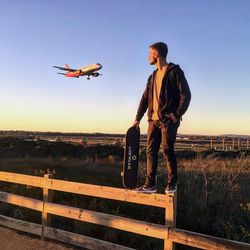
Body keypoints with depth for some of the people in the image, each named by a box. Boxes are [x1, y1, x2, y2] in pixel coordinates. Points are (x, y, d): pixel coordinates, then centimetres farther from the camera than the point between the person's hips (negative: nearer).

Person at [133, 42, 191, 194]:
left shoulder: (174, 71, -2)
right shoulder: (153, 77, 19)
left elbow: (186, 95, -8)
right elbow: (145, 99, 19)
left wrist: (177, 115, -15)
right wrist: (138, 118, 12)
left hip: (168, 119, -7)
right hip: (154, 119, 7)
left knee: (167, 150, -5)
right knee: (151, 151, 4)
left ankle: (172, 183, 12)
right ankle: (150, 184, 9)